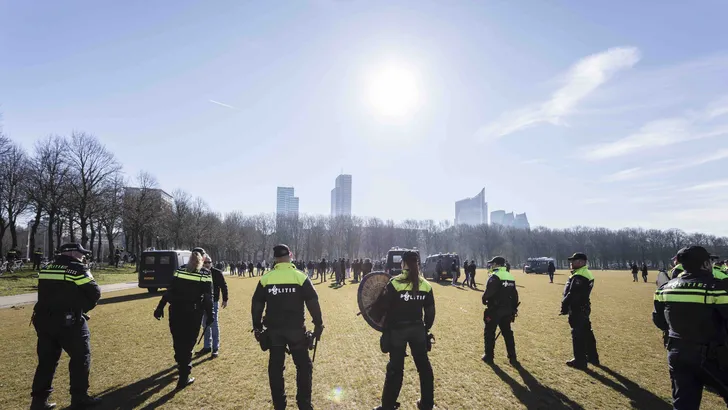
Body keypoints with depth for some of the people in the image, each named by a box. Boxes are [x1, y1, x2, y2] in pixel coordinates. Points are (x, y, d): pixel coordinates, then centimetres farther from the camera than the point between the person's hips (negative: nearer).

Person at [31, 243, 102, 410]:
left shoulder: (47, 269, 12)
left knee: (46, 360, 16)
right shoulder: (79, 270, -10)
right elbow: (95, 293, -8)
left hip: (43, 320, 7)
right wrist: (82, 308, 9)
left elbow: (47, 294, 17)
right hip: (69, 322, -7)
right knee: (81, 357, 6)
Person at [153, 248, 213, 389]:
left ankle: (182, 366, 39)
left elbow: (169, 291, 3)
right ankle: (184, 378, 7)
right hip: (193, 314, -3)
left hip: (176, 311, 3)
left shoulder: (179, 271, 5)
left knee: (178, 342, 18)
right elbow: (208, 298, -7)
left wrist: (160, 308, 7)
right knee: (188, 345, 4)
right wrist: (209, 316, -1)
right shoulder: (205, 274, -5)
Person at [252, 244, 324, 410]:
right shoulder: (301, 277, -7)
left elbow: (257, 304, 4)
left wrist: (257, 326, 14)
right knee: (303, 366, 12)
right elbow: (313, 303, -9)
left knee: (275, 367, 15)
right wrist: (318, 324, -1)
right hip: (296, 328, -2)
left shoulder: (265, 279, 0)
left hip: (274, 329, 2)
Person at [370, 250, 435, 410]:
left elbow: (382, 305, -13)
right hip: (418, 329, 3)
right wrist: (426, 328, 19)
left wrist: (373, 314, 6)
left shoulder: (395, 283, -14)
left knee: (395, 368, 7)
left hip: (397, 330, -3)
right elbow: (430, 312, 6)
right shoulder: (426, 285, -1)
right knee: (424, 365, 17)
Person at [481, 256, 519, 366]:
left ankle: (489, 356, 13)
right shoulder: (510, 277, 9)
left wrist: (484, 299, -2)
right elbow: (515, 295, 11)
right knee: (507, 333, 15)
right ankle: (512, 358, 17)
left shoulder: (495, 276, -15)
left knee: (489, 333, 6)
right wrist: (513, 309, 17)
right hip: (507, 310, 7)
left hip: (494, 309, -7)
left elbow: (488, 292, -23)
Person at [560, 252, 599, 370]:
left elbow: (572, 295, -25)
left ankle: (580, 361, 6)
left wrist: (564, 305, -16)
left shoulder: (578, 276, -21)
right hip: (584, 308, 10)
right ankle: (593, 357, 30)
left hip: (577, 309, -10)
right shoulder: (587, 274, 13)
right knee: (587, 333, 19)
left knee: (577, 335, -2)